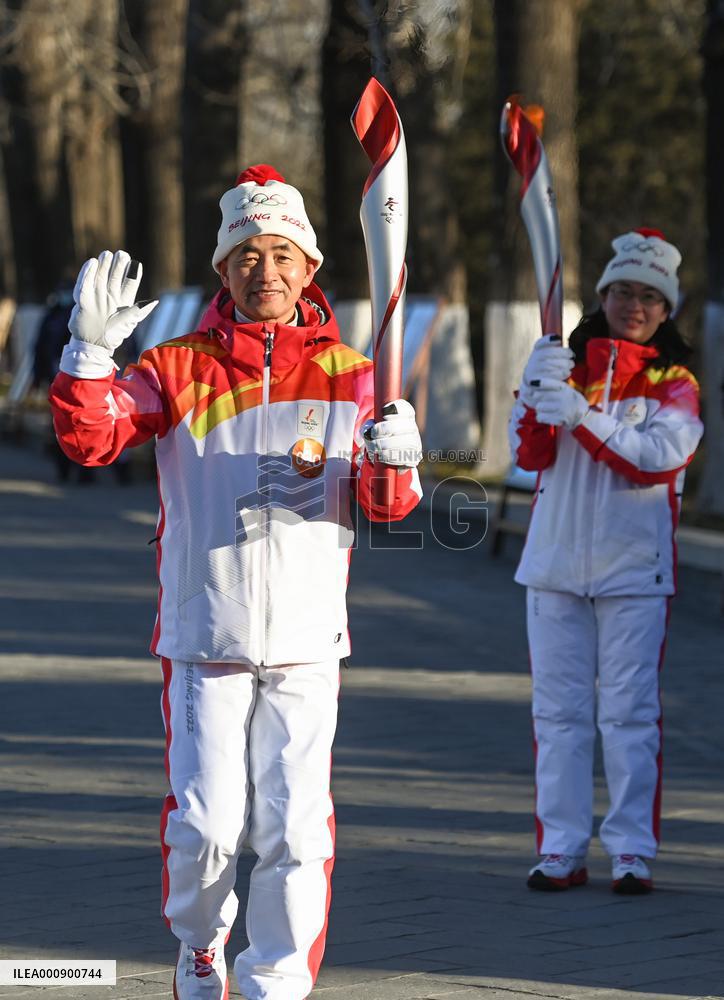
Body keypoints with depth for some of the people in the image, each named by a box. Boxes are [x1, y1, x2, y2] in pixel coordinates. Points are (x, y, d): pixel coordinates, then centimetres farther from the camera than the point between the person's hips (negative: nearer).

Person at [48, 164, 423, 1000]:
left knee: (295, 829, -3)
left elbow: (385, 506, 3)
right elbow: (90, 437, -9)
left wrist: (395, 463, -20)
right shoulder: (178, 368, 2)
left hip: (305, 645, 1)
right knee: (207, 825, -2)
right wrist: (89, 349, -24)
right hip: (205, 638, -1)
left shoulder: (348, 376, 5)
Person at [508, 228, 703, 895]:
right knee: (559, 709, 3)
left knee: (629, 711, -4)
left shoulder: (674, 383, 2)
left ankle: (633, 851, -2)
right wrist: (536, 392, -17)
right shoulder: (567, 364, 10)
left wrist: (581, 414, -25)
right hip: (556, 561, 3)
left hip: (634, 567, -3)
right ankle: (561, 848, 6)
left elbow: (659, 457, -15)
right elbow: (528, 454, 1)